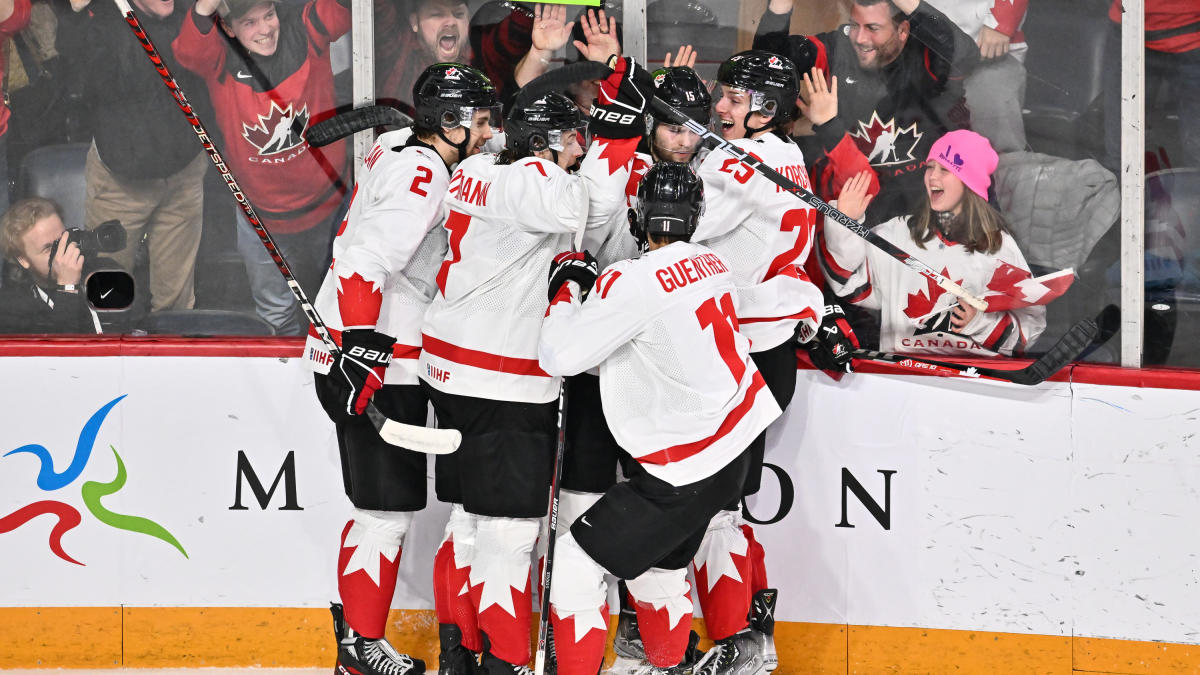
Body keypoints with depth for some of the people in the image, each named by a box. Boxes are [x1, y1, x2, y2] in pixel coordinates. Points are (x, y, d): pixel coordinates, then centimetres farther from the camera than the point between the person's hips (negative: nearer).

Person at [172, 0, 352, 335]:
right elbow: (188, 51, -40)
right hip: (263, 215, 0)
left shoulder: (304, 30, -17)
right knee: (275, 310, 21)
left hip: (328, 197, 1)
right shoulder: (219, 55, -19)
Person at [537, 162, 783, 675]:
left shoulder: (635, 281, -20)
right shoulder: (712, 264, 5)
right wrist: (596, 286, 10)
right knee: (657, 563, 26)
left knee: (577, 562, -3)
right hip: (732, 447, 9)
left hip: (686, 471, -9)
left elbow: (557, 356, -16)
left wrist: (567, 288, -1)